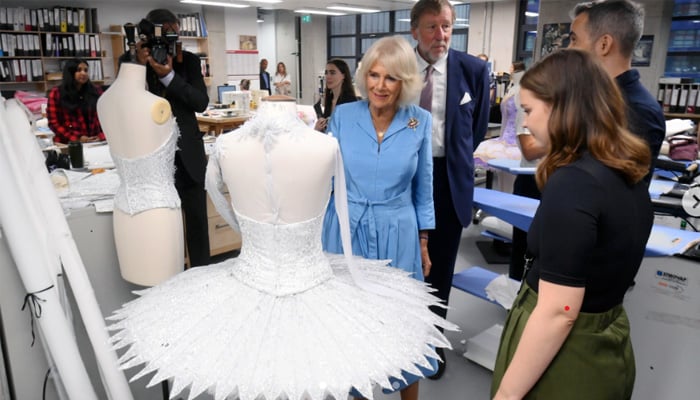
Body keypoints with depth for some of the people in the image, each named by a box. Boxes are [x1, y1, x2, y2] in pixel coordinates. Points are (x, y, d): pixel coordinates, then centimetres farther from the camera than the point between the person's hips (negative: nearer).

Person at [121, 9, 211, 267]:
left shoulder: (189, 60, 3)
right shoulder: (130, 60, 1)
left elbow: (201, 102, -7)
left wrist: (169, 75, -19)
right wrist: (139, 66, -18)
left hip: (188, 156, 1)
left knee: (197, 223, 8)